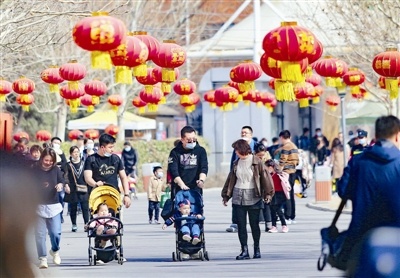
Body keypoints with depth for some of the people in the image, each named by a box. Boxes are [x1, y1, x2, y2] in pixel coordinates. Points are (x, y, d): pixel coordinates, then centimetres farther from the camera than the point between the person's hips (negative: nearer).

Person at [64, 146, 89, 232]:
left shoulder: (83, 163, 8)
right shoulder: (68, 165, 4)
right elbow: (66, 176, 2)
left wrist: (88, 186, 4)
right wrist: (66, 185, -10)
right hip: (72, 190, -1)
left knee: (85, 208, -6)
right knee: (73, 208, 5)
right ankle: (74, 225, 14)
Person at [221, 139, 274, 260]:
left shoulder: (256, 162, -5)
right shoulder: (237, 163, 9)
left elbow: (265, 178, -7)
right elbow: (231, 179, 15)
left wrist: (268, 194, -14)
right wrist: (226, 195, 12)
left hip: (253, 198, -4)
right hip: (238, 198, 4)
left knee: (254, 224, 4)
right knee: (241, 225, 0)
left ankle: (257, 249, 17)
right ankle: (244, 250, 1)